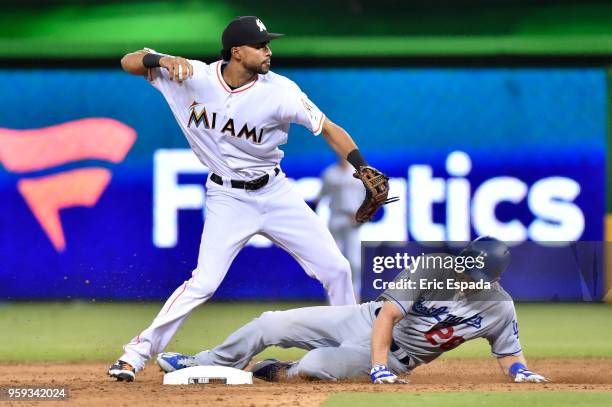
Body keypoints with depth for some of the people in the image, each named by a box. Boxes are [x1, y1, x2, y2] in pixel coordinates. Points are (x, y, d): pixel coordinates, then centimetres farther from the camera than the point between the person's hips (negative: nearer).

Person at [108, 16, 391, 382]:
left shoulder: (279, 91, -17)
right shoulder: (194, 77, -15)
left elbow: (328, 129, -13)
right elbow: (129, 62, -13)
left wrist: (363, 169, -27)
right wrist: (163, 60, -35)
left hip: (275, 191, 2)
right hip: (228, 198, -2)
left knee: (336, 269, 0)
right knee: (204, 283, -16)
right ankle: (138, 352, -4)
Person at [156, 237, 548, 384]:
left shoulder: (499, 306, -12)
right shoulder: (431, 268, -17)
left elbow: (508, 353, 1)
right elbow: (387, 315, -20)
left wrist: (521, 370, -24)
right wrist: (379, 367, -31)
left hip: (396, 357, -1)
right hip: (366, 323, 1)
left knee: (317, 364, -30)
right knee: (271, 324, -5)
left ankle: (281, 372, 7)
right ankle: (203, 366, 18)